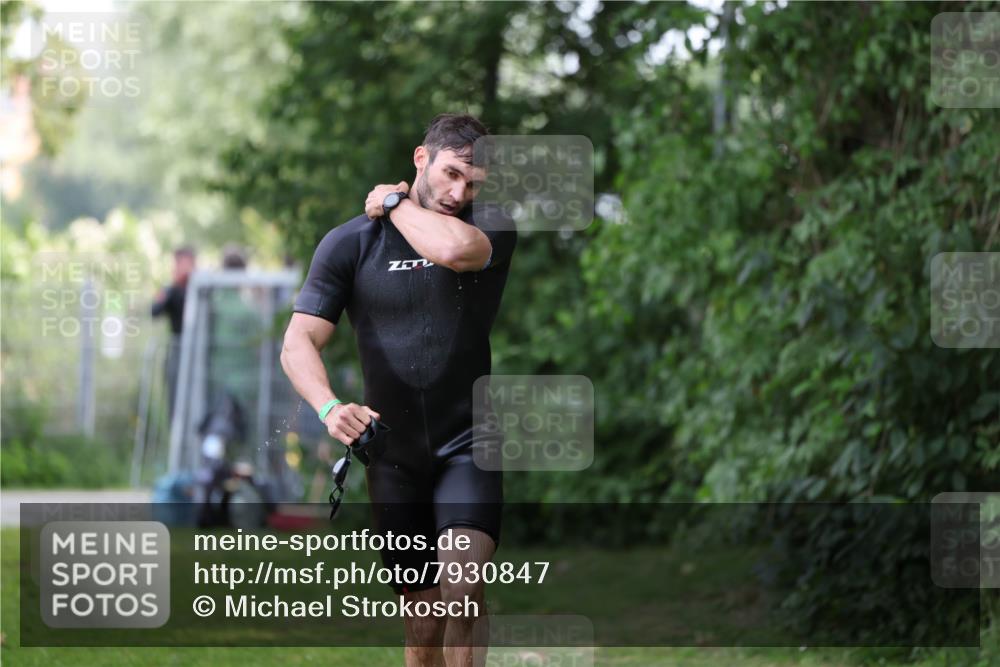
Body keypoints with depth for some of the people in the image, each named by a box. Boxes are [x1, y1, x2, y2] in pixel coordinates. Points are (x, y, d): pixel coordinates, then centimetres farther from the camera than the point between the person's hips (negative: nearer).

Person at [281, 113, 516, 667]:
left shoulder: (491, 228, 0)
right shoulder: (350, 242, 1)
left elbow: (452, 248, -25)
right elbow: (298, 343, -6)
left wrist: (395, 203, -6)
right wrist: (330, 407, -25)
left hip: (468, 449, -1)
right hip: (393, 453, 1)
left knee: (461, 590, -23)